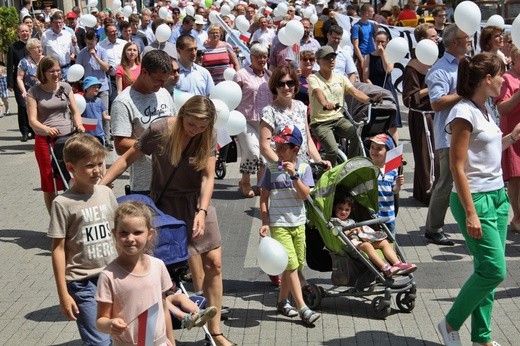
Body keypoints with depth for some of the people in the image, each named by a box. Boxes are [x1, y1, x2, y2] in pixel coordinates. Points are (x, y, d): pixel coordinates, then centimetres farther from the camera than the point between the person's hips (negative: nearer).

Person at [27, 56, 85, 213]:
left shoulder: (65, 88, 8)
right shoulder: (34, 92, -1)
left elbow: (75, 111, 11)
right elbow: (32, 120, -7)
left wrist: (79, 125, -11)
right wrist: (46, 129, -28)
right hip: (45, 140, -2)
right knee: (49, 184, 3)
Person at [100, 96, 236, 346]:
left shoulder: (208, 137, -8)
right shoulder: (159, 131, -18)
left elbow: (208, 177, -10)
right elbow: (128, 159, -8)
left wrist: (202, 211, -23)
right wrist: (99, 185, -13)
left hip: (198, 202, 4)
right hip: (168, 202, -4)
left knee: (214, 263, 1)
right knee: (196, 268, -8)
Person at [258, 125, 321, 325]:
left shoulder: (304, 168, 2)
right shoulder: (272, 169, -2)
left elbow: (305, 194, -8)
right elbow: (264, 198, 1)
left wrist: (294, 175, -19)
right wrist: (265, 223, -6)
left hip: (298, 223, 3)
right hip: (278, 224, -3)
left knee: (295, 265, 10)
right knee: (291, 264, -9)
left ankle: (282, 301, 27)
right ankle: (302, 308, -9)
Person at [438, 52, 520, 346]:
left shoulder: (487, 109, 11)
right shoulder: (464, 113, -15)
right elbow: (457, 167, -18)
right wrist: (471, 213, -20)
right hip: (476, 199, -9)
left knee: (489, 271, 9)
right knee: (494, 271, -8)